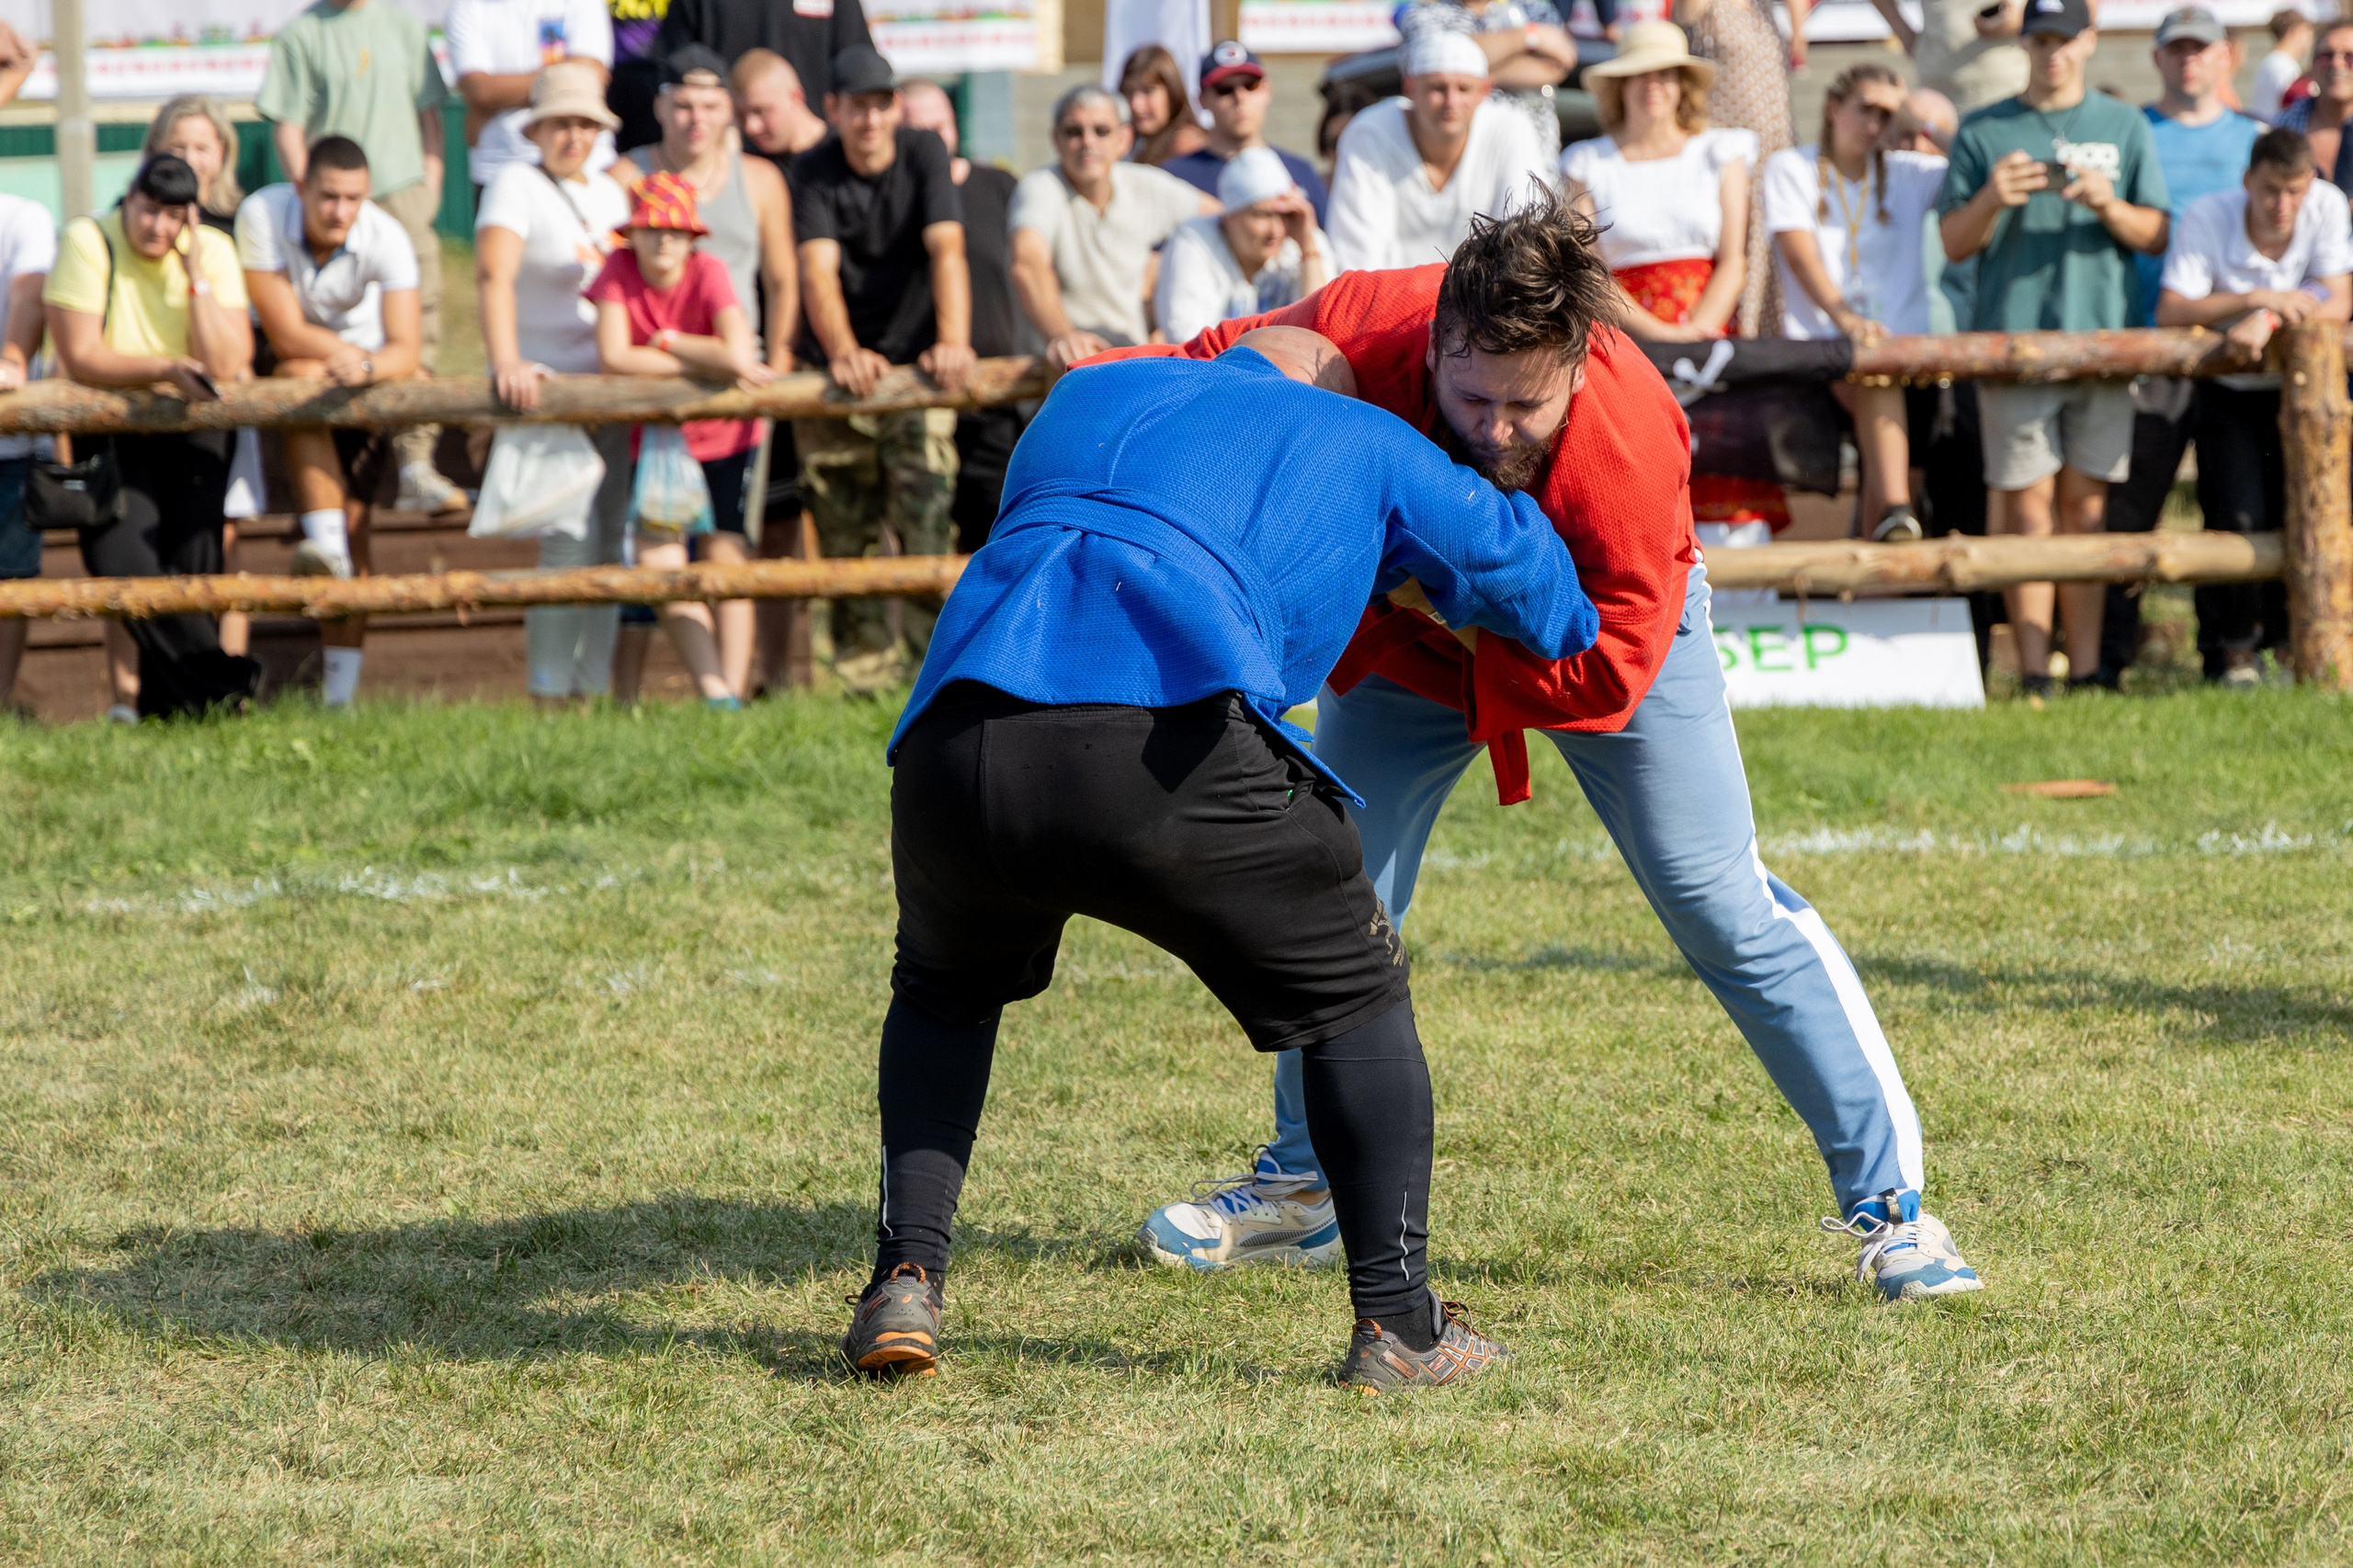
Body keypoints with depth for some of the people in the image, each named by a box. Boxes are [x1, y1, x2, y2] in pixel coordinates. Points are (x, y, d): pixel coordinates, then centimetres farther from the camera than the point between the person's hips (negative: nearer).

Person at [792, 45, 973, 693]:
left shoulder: (924, 153, -4)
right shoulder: (815, 172, -3)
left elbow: (947, 249, -17)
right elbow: (818, 269, -16)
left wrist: (953, 340, -33)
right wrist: (843, 352, -34)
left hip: (914, 365, -1)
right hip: (839, 367, 1)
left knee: (925, 510, -17)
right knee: (845, 527, -2)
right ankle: (865, 670, 2)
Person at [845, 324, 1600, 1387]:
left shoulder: (1087, 396, 37)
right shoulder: (1357, 444, 27)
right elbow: (1508, 556, 41)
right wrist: (1575, 635, 65)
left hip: (956, 737, 4)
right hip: (1167, 749, -4)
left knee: (946, 989, 34)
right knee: (1352, 991, 19)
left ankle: (905, 1280, 19)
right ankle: (1399, 1322, 16)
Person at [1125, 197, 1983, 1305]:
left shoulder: (1630, 434, -42)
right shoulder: (1359, 330, -36)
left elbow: (1608, 671, -39)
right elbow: (1220, 364, -16)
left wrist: (1366, 642, -40)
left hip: (1610, 623, -3)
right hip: (1409, 627, 3)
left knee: (1720, 901, -6)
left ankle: (1887, 1199, 0)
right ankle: (1305, 1181, 26)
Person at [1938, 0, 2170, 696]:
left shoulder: (2124, 128, 14)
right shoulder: (1983, 132, 10)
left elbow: (2157, 234, 10)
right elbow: (1953, 244, 7)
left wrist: (2109, 208, -10)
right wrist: (1991, 201, -13)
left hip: (2100, 337, 1)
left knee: (2086, 506, 1)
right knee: (2027, 505, -5)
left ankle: (2085, 671, 3)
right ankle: (2034, 674, -5)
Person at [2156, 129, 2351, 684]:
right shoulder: (2205, 218, -22)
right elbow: (2171, 312, -28)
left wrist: (2270, 319, -36)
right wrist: (2258, 298, -36)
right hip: (2227, 388, -2)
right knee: (2237, 517, -12)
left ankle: (2294, 635, 16)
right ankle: (2234, 648, 4)